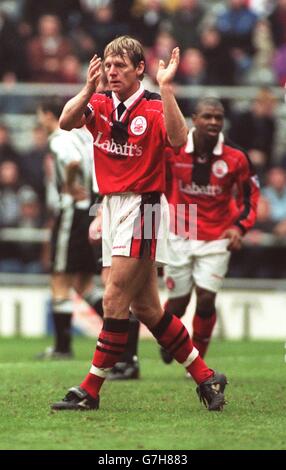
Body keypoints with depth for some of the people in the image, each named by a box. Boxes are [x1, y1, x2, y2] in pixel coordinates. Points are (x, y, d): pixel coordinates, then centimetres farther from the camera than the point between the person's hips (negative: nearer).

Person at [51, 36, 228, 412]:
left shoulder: (153, 108, -8)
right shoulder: (100, 105, 8)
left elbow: (177, 139, -28)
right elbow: (66, 122, -9)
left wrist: (166, 87, -30)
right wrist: (89, 88, -22)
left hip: (143, 207, -7)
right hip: (113, 208, 7)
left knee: (115, 300, -10)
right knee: (146, 308, 9)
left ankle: (90, 391, -7)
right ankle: (205, 377, 18)